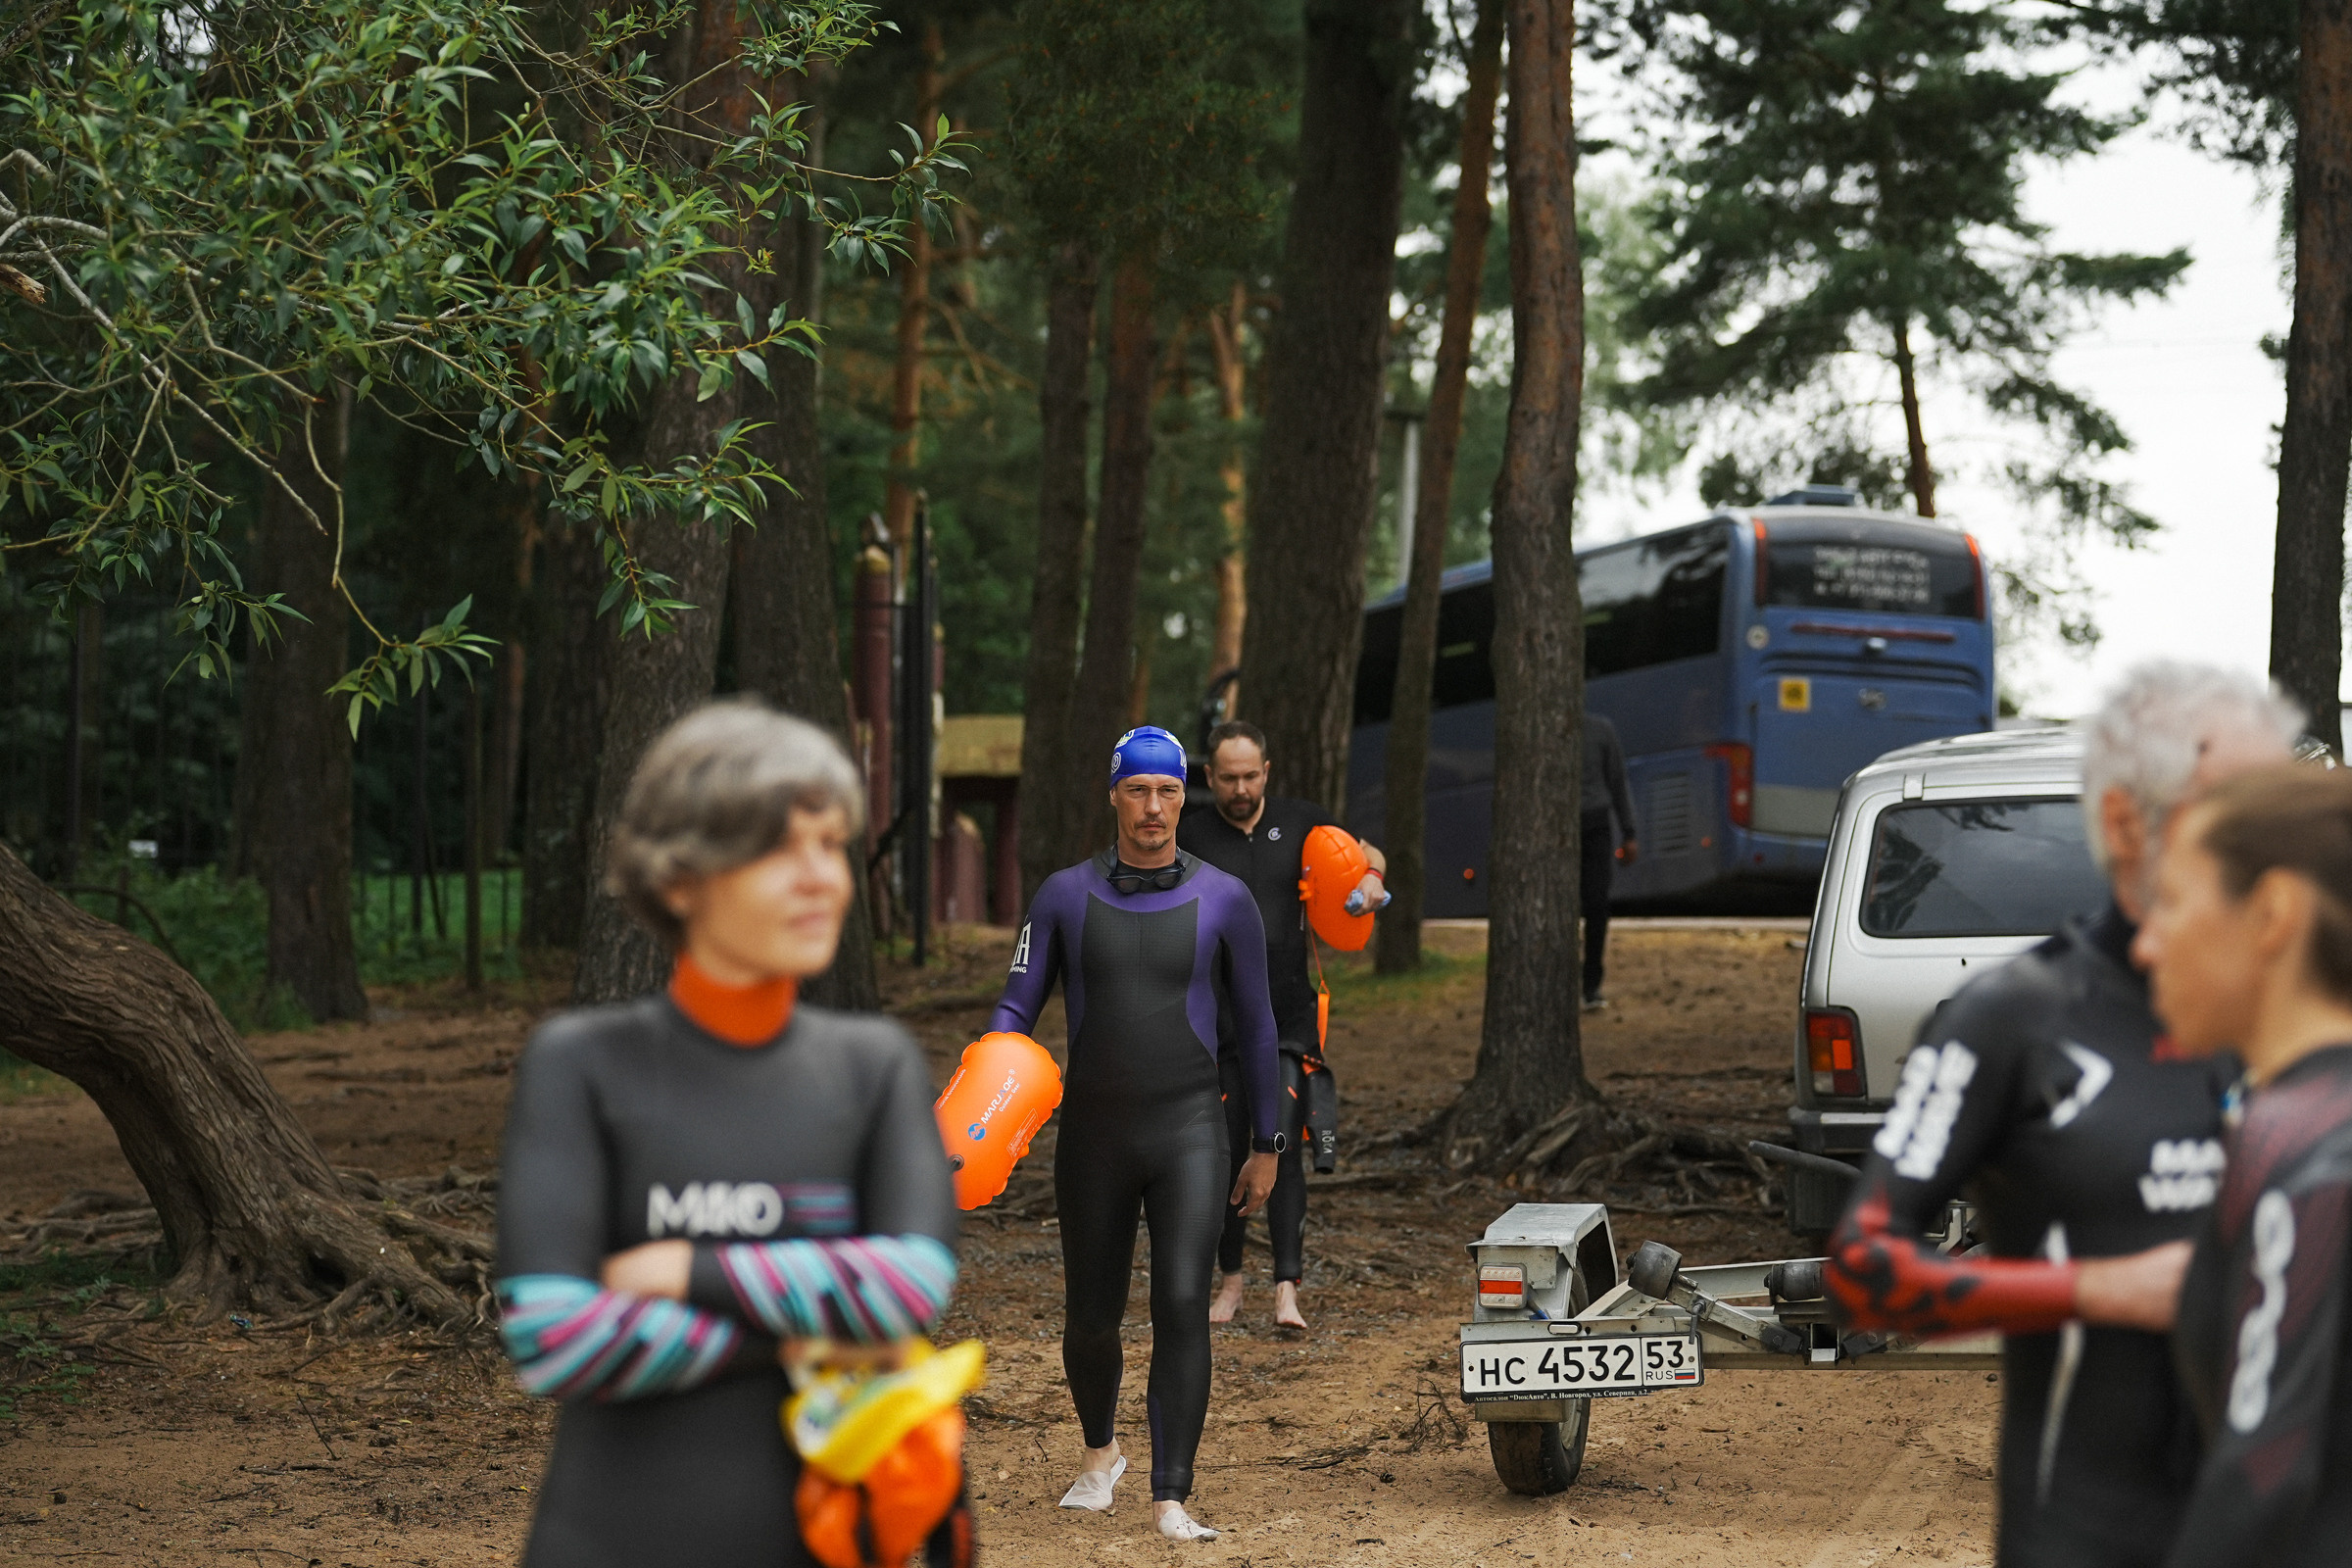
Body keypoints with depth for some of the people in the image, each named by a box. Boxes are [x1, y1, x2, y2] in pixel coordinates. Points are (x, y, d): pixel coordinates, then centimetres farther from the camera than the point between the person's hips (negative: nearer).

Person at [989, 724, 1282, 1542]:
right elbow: (1016, 1011, 1)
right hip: (1093, 1134, 2)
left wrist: (1266, 1145, 9)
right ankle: (1100, 1453, 39)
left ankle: (1171, 1499, -12)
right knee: (1090, 1317, 10)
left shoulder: (1224, 900, 0)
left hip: (1188, 1133, -1)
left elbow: (1253, 1025, 7)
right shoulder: (1065, 896, 1)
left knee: (1182, 1305, -16)